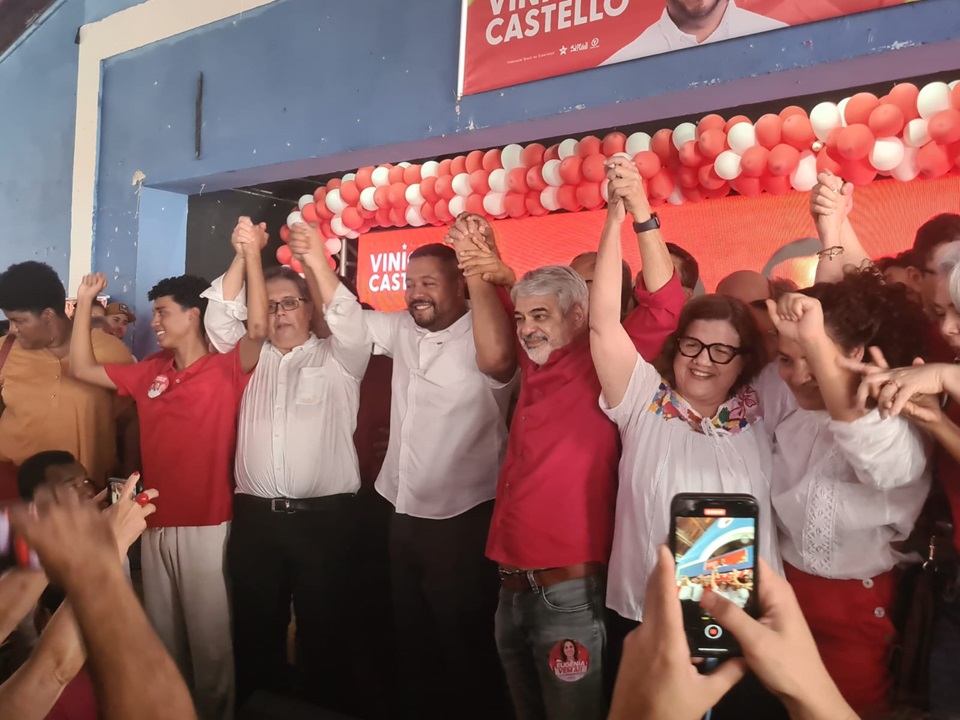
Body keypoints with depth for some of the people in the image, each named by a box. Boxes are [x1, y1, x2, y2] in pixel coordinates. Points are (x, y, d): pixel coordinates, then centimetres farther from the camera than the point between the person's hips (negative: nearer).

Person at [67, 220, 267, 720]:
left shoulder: (226, 371, -11)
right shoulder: (149, 373, 8)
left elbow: (257, 330, -29)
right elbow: (82, 369, 15)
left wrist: (252, 255, -34)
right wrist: (85, 303, 8)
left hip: (206, 527, -6)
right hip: (156, 525, 6)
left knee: (209, 638, 7)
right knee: (162, 636, 20)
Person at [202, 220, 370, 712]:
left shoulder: (336, 360, 6)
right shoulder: (252, 359, 15)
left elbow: (350, 325, -12)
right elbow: (220, 320, 3)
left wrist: (318, 262, -22)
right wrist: (241, 259, -8)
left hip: (324, 518, -3)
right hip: (254, 517, 3)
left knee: (323, 633, 4)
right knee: (255, 631, 12)